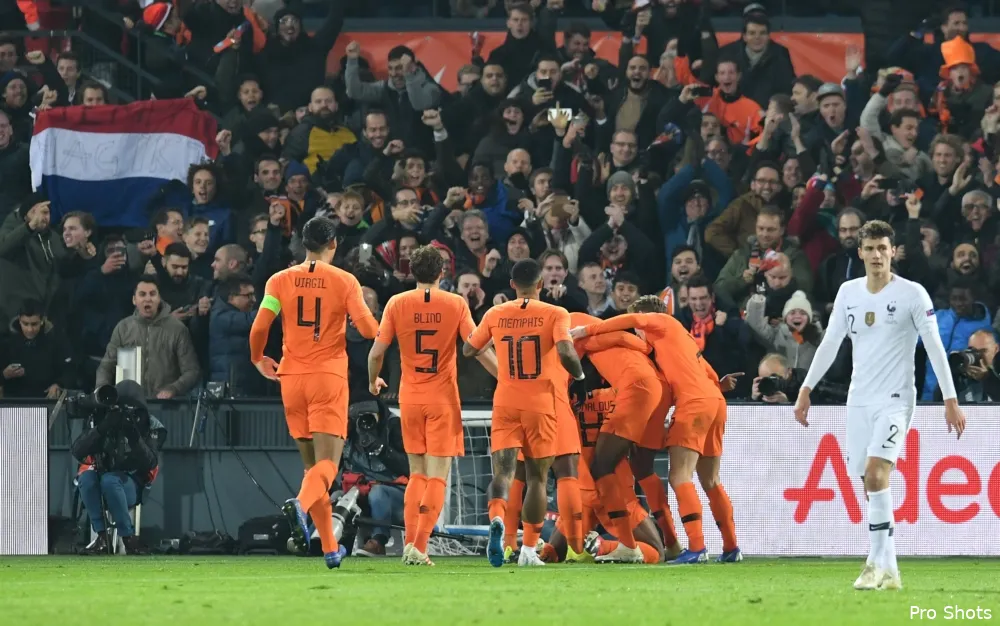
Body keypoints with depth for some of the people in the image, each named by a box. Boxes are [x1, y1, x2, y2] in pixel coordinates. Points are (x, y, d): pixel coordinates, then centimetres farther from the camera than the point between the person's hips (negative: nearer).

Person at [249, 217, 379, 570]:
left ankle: (330, 547, 13)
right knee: (327, 463, -6)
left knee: (312, 463, 13)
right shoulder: (345, 282, -3)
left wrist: (258, 360, 16)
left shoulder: (280, 281, 3)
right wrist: (383, 332, 13)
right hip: (328, 378, -3)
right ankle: (301, 504, -40)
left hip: (292, 379, 3)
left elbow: (259, 329, -3)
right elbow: (367, 328, -11)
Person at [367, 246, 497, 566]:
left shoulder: (397, 304, -2)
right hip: (443, 398, -2)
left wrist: (373, 380, 17)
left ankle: (410, 542, 5)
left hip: (410, 398, 2)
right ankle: (420, 547, -10)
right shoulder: (456, 304, -6)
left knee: (417, 473, 15)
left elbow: (377, 351, -2)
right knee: (437, 477, 0)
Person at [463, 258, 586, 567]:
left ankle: (497, 518, -36)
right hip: (542, 403, -1)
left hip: (506, 402, 1)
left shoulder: (495, 315, 4)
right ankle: (529, 550, 9)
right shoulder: (555, 315, -6)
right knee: (536, 475, 10)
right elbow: (565, 353, -20)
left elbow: (468, 350, 15)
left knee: (503, 470, -4)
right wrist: (579, 375, -1)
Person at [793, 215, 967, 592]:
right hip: (859, 400, 5)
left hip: (895, 399, -5)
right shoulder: (849, 292, 8)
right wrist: (806, 390, 10)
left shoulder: (912, 294, -6)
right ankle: (889, 571, 11)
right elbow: (830, 343, 14)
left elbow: (935, 348, -6)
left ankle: (877, 563, -20)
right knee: (872, 485, 4)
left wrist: (951, 400, -10)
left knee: (876, 473, -22)